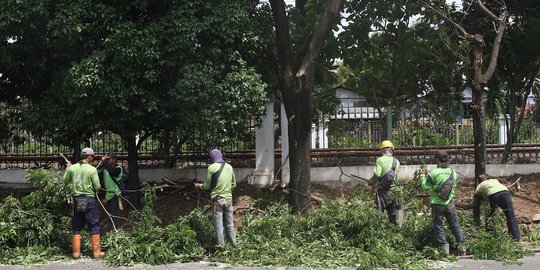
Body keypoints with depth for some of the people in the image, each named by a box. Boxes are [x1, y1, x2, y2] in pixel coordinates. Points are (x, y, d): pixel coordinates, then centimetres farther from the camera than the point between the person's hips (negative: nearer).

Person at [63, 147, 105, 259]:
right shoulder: (92, 169, -11)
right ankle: (96, 251, 9)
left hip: (76, 200, 4)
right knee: (94, 226, 6)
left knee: (76, 227, 12)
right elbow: (97, 187, -8)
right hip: (89, 199, -4)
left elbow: (65, 181, 12)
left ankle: (76, 252, 12)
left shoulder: (72, 168, -1)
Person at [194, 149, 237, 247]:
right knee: (230, 224, 12)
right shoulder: (229, 167, 5)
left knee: (218, 225, 3)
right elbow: (234, 184, 11)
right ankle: (234, 245, 14)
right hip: (228, 198, 4)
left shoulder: (212, 167, -9)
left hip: (217, 199, -4)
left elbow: (207, 186, -3)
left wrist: (199, 186, 16)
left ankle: (221, 247, 5)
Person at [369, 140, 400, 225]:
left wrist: (371, 181, 1)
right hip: (393, 190, 5)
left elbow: (377, 175, -16)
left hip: (382, 190, -5)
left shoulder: (380, 160, -9)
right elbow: (396, 176, 13)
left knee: (379, 212, -1)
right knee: (393, 212, 14)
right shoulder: (396, 161, 7)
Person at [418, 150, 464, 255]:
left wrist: (422, 175, 9)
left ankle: (444, 248, 5)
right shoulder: (453, 173, -2)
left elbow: (425, 186, -8)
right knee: (455, 225, 16)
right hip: (450, 203, 3)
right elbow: (454, 186, 11)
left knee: (439, 226, 7)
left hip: (437, 204, -3)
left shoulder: (434, 173, -15)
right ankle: (461, 245, 19)